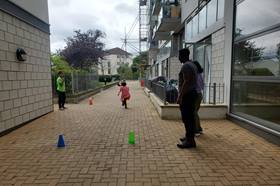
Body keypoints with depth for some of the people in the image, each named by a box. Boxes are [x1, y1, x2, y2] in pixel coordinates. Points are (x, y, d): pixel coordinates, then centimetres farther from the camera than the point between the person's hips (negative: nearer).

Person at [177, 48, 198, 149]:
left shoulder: (186, 66, -14)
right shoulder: (192, 64, 18)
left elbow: (186, 82, -22)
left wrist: (180, 96, -22)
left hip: (187, 95, -10)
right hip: (192, 93, 11)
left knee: (187, 118, -7)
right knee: (190, 117, 14)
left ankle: (190, 141, -1)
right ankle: (189, 137, 24)